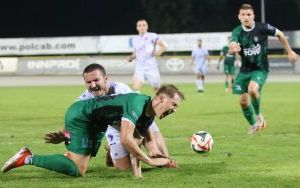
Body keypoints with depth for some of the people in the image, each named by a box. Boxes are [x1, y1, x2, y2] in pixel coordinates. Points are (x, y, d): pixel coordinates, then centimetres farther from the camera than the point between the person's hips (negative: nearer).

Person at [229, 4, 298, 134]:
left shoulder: (262, 28, -13)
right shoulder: (237, 32, -11)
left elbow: (280, 35, 4)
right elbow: (232, 48, -30)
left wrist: (289, 52, 9)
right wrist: (232, 49, -55)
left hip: (260, 69, -3)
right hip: (245, 70, 3)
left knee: (252, 89, -31)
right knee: (243, 101, 2)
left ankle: (258, 114, -3)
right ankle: (253, 125, 30)